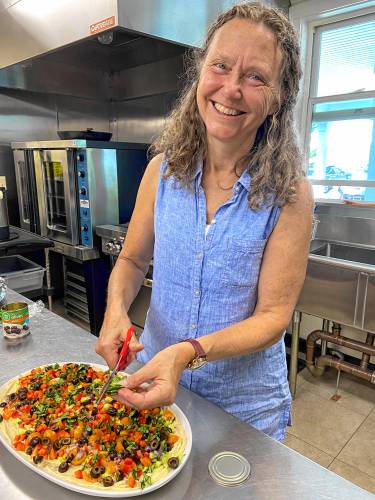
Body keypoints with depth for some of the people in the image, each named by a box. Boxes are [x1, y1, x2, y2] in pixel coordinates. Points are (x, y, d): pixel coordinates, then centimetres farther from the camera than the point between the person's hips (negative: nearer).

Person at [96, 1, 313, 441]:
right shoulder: (164, 169, -9)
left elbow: (273, 315, -18)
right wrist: (116, 309, -21)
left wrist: (188, 353, -33)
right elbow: (132, 259, 0)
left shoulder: (289, 194, -18)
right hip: (153, 376, 3)